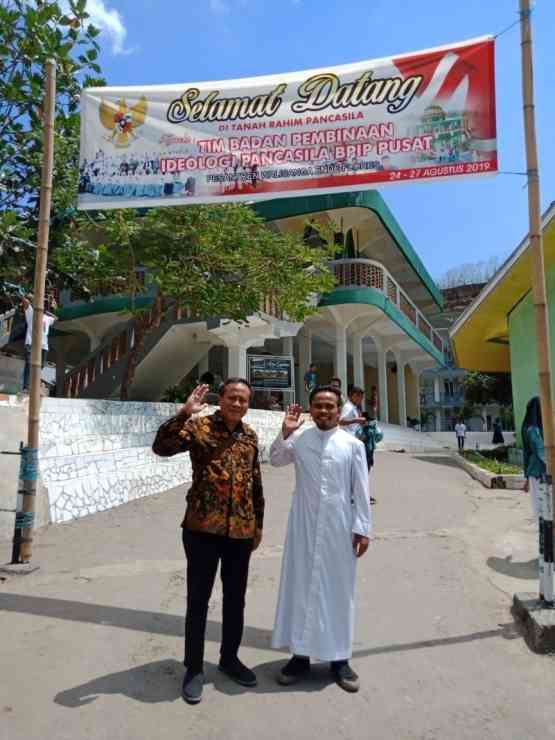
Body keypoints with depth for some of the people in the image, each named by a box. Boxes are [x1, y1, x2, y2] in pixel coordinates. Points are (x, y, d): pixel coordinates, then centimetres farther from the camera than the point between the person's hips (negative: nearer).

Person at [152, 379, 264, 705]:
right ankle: (194, 668, 26)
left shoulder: (250, 436, 9)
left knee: (236, 598, 17)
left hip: (240, 530, 5)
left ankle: (230, 657, 38)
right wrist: (184, 413, -30)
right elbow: (161, 447, -22)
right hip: (202, 528, -5)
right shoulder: (199, 426, -7)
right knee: (198, 599, 8)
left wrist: (258, 523, 16)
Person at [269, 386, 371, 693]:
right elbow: (275, 460, 9)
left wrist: (362, 528, -3)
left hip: (339, 527, -1)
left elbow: (360, 490, -2)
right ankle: (301, 654, 26)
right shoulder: (299, 438, -1)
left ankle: (339, 658, 27)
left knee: (339, 589, 10)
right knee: (300, 585, 10)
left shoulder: (353, 444, -4)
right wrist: (284, 433, -7)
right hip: (304, 525, 1)